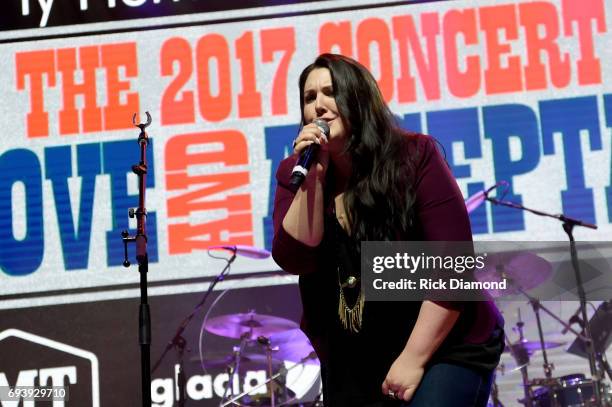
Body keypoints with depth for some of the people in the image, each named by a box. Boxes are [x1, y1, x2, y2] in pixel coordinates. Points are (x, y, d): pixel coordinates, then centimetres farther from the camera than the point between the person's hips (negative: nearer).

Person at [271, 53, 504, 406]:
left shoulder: (414, 157, -11)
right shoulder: (294, 173, 0)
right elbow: (295, 259, -12)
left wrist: (415, 358, -18)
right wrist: (313, 176, -20)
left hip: (445, 349, -4)